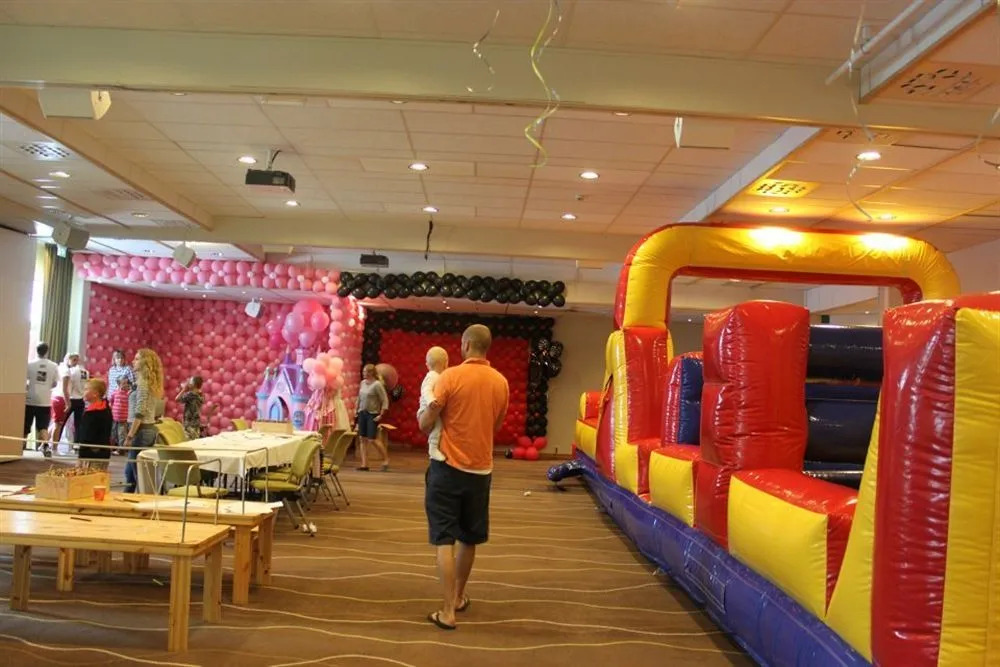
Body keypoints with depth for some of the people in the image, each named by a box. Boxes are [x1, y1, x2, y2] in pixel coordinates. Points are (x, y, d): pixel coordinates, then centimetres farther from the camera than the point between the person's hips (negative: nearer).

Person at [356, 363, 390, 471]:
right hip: (362, 413, 7)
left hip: (372, 414, -7)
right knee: (363, 438, 4)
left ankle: (386, 459, 11)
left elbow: (385, 400, -13)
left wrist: (381, 415, -16)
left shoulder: (377, 385, -13)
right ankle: (364, 464, 8)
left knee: (372, 440, -8)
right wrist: (357, 410, 14)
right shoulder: (363, 382, 8)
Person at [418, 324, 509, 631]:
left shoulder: (450, 376, -12)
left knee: (444, 539, 1)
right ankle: (459, 596, 34)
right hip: (481, 469, 4)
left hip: (448, 466, -4)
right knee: (468, 538, 18)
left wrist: (423, 413, 14)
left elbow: (425, 425, -7)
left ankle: (447, 612, 0)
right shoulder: (501, 382, 1)